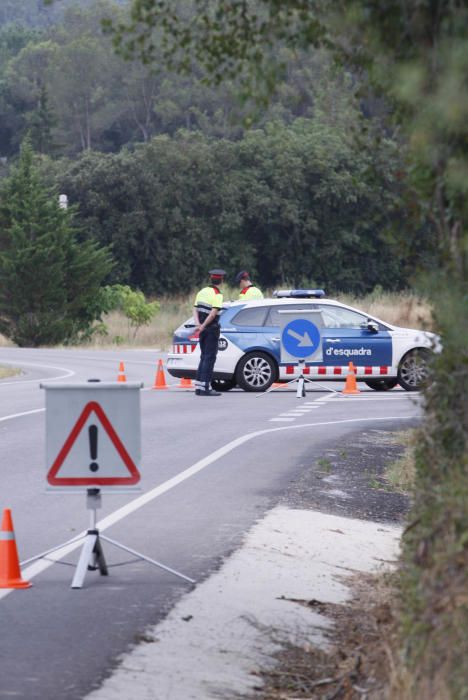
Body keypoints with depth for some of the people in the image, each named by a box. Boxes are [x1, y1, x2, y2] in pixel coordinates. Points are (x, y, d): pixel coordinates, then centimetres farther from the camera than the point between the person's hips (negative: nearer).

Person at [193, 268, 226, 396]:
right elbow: (213, 314, -22)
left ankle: (198, 387, 15)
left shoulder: (202, 291, 11)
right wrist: (202, 326, -17)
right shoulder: (217, 294, -12)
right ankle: (205, 387, -8)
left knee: (204, 357, 15)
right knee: (209, 358, -5)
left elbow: (196, 310, 6)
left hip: (203, 329, 7)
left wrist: (198, 324, -5)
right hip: (212, 329, -7)